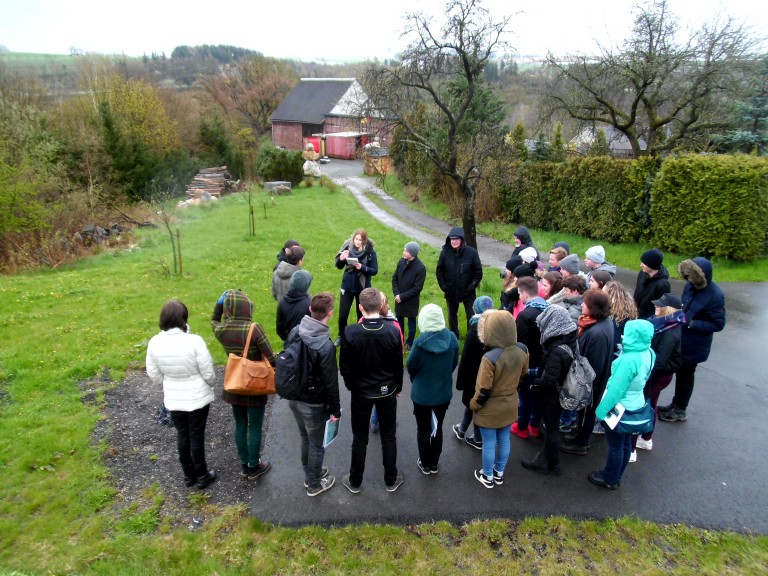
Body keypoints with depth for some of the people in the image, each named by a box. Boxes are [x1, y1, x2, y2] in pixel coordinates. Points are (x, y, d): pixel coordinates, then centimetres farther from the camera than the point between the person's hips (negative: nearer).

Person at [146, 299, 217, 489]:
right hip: (197, 397, -3)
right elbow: (208, 373, -17)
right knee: (197, 436, 13)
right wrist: (211, 384, 7)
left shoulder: (155, 343, -13)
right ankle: (202, 476, 29)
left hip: (173, 399, 3)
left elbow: (154, 376, -1)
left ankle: (188, 475, 37)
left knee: (182, 435, 21)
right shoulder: (194, 341, -26)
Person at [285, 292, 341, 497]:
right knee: (316, 445, 15)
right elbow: (330, 382, -20)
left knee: (305, 438, 26)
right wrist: (335, 409, -7)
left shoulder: (294, 332, -7)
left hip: (293, 398, 7)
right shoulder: (326, 346, -28)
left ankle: (310, 474, 45)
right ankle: (314, 485, 33)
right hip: (313, 404, -7)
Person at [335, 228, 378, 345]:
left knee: (361, 314, 12)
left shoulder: (370, 252, -13)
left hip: (362, 287, -1)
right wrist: (341, 259, -22)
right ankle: (341, 336, 29)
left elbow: (375, 271, -11)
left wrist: (362, 267, -27)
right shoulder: (348, 247, -8)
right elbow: (339, 266, 0)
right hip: (347, 286, 2)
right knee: (343, 315, 6)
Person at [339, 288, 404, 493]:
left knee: (360, 438, 16)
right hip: (387, 391, 1)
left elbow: (345, 366, -10)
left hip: (361, 392, -1)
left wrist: (351, 386, 9)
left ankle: (355, 482, 32)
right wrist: (398, 387, 11)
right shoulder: (392, 330, -18)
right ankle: (391, 480, 33)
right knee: (388, 437, 18)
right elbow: (398, 364, -6)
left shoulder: (350, 332, -22)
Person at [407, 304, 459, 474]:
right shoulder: (452, 338, -14)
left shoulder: (420, 342, -25)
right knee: (437, 428, 22)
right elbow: (454, 364, -1)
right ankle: (434, 464, 36)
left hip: (422, 393, -3)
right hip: (444, 392, 3)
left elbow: (410, 366, -10)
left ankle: (425, 464, 34)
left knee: (423, 430, 17)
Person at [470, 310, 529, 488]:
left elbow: (483, 390, -23)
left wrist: (473, 405, -5)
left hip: (490, 410, -5)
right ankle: (499, 473, 40)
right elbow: (522, 377, 6)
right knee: (504, 441, 22)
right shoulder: (521, 353, -12)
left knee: (489, 444, 14)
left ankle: (488, 477, 32)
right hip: (510, 406, 5)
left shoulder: (490, 358, -31)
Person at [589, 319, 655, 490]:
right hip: (635, 405, 8)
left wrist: (601, 410, -16)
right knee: (626, 443, 21)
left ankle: (610, 479, 30)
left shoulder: (629, 360, -33)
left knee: (615, 445, 11)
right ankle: (616, 476, 39)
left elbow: (616, 389, -27)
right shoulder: (649, 353, -8)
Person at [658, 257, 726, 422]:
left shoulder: (715, 296, -24)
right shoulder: (691, 286, -6)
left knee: (685, 376, 11)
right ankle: (676, 404, 40)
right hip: (680, 340, 6)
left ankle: (680, 411, 30)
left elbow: (718, 324, -19)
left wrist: (690, 323, -26)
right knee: (679, 373, 21)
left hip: (693, 346, -6)